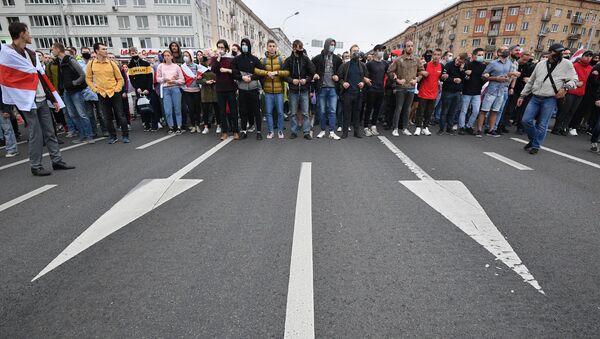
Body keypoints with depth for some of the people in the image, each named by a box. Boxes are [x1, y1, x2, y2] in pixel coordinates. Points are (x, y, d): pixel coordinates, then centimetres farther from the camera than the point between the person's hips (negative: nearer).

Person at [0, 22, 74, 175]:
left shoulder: (31, 53, 14)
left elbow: (42, 76, 14)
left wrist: (53, 99, 11)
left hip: (42, 99, 6)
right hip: (28, 101, -6)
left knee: (50, 132, 9)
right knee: (36, 135, -3)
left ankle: (57, 161, 17)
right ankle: (36, 167, 7)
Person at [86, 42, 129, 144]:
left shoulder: (111, 63, 0)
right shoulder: (91, 64, 1)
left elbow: (120, 79, 5)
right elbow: (88, 79, 10)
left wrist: (117, 89, -5)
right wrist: (95, 89, -1)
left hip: (114, 93, -1)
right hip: (102, 95, 1)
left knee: (120, 115, 1)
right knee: (107, 118, 6)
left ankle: (125, 135, 11)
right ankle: (113, 136, 17)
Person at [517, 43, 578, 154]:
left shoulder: (566, 64, 1)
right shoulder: (540, 64, 9)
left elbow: (574, 80, 4)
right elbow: (531, 81, 16)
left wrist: (565, 87, -16)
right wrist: (522, 95, 14)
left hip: (550, 100, -3)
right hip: (535, 98, 3)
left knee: (542, 125, -1)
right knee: (526, 120, -3)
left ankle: (536, 146, 12)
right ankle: (532, 140, 20)